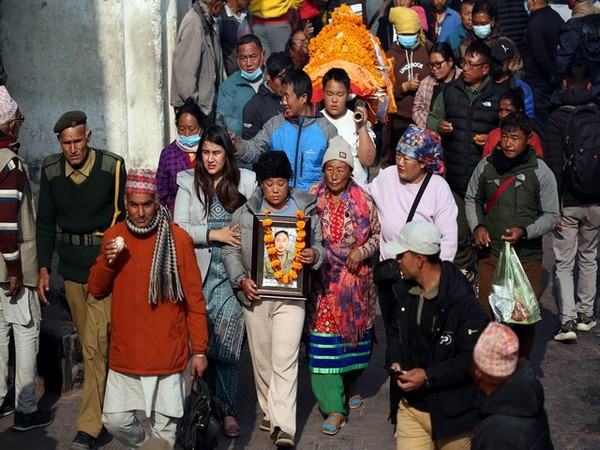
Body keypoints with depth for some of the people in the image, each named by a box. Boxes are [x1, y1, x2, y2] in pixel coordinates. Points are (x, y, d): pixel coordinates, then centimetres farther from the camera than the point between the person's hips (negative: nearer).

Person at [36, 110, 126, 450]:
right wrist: (44, 267, 5)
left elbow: (125, 216, 0)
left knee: (94, 345, -9)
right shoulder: (51, 170, 2)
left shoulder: (112, 166, -9)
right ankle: (109, 396, 36)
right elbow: (46, 221, 10)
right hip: (71, 264, 5)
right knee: (90, 342, 15)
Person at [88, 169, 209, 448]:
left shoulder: (178, 239, -8)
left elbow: (194, 299, -4)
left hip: (167, 353, -3)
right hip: (124, 352, 4)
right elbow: (96, 291, 8)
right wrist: (107, 260, -12)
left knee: (165, 427, 3)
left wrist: (200, 350, -3)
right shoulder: (113, 236, 3)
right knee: (115, 420, 8)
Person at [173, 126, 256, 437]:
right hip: (201, 271, 1)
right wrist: (215, 234, -12)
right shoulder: (189, 183, 6)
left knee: (225, 341, -4)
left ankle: (226, 409, 10)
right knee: (204, 340, 2)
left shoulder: (246, 181, 5)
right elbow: (178, 228, -1)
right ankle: (224, 407, 17)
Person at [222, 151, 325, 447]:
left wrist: (314, 255, -13)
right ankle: (269, 411, 29)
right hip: (256, 294, 2)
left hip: (291, 295, -2)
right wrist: (241, 279, -9)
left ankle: (283, 426, -12)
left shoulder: (306, 210, 5)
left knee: (285, 359, -10)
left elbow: (319, 245, 11)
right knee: (261, 358, 11)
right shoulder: (245, 213, 5)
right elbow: (230, 251, 6)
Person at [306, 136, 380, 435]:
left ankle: (349, 385, 40)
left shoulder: (363, 201, -3)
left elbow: (377, 235, 5)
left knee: (354, 332, 12)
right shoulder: (312, 198, -2)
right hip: (323, 281, -1)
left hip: (355, 281, 1)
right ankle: (334, 407, -1)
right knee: (324, 341, -6)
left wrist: (362, 252, -11)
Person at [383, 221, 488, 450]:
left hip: (452, 411, -5)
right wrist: (394, 361, -4)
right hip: (411, 405, 5)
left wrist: (429, 376, -24)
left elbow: (473, 358, -20)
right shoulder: (403, 291, 1)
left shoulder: (464, 302, -20)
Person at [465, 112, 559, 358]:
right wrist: (477, 226, -3)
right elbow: (471, 199, 14)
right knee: (486, 313, 6)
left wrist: (524, 232, -19)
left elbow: (551, 216, -2)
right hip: (490, 255, 2)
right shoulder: (486, 166, 0)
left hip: (527, 257, -2)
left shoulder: (541, 172, -7)